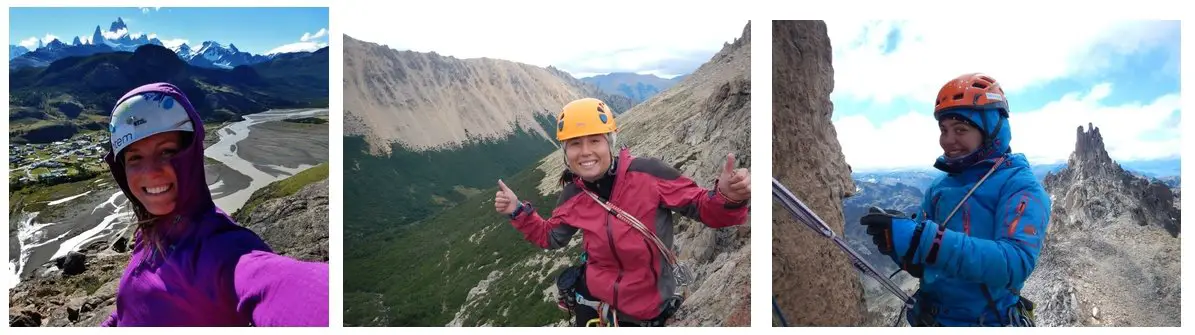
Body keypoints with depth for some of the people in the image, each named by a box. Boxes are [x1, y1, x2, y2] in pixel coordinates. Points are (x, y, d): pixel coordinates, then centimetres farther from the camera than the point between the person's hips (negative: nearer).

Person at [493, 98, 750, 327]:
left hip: (646, 304, -3)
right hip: (593, 295, 4)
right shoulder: (573, 196, -8)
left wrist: (728, 198, -40)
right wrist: (518, 212, -4)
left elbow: (702, 207, -18)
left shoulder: (647, 174, -23)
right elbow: (550, 237, 11)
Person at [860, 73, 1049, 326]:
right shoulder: (939, 188, 5)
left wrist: (925, 241, -38)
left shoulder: (1021, 186, -12)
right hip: (930, 319, 5)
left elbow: (1016, 263, -28)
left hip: (988, 321, -5)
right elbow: (921, 266, 4)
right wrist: (895, 241, -18)